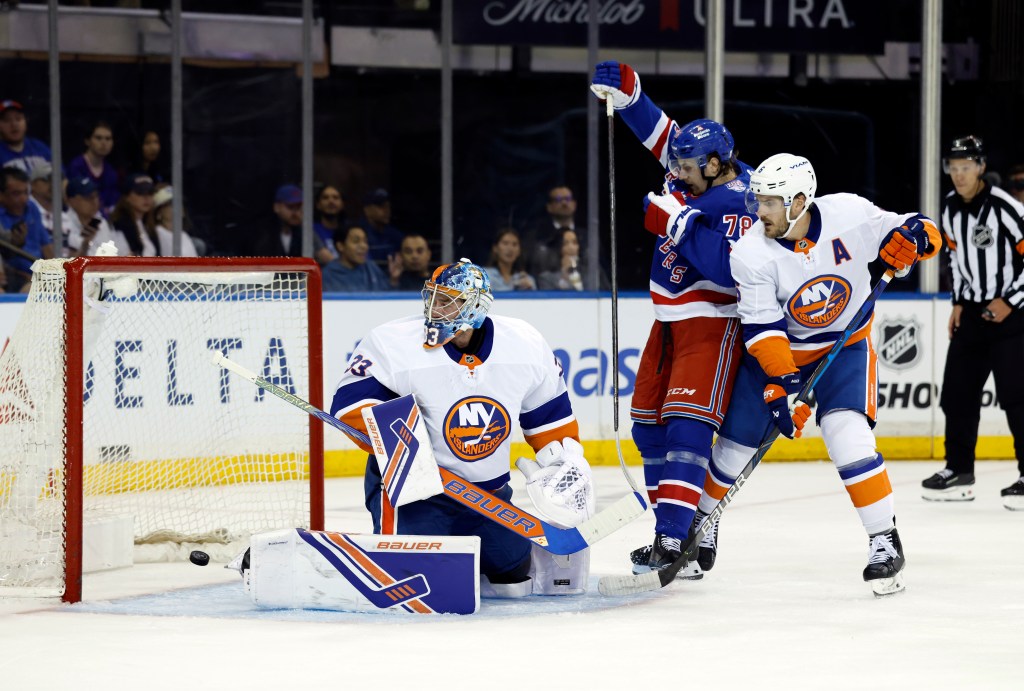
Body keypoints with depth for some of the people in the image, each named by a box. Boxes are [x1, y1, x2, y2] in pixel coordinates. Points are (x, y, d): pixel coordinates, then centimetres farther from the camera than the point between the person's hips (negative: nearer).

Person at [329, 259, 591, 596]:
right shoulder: (393, 343, -19)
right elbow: (349, 405, -23)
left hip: (489, 489, 5)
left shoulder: (524, 344, -7)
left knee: (514, 580, 8)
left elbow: (550, 414, 7)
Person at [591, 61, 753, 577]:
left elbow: (733, 271, -34)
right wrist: (624, 93, 4)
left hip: (713, 325, -10)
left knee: (687, 425, -20)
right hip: (671, 320, 10)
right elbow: (658, 131, 18)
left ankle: (675, 540, -28)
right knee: (649, 426, 10)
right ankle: (690, 527, 16)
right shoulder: (697, 176, 3)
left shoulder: (738, 204, -21)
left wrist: (680, 224, -31)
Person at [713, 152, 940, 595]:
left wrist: (914, 235, -35)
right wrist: (780, 384, -31)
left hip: (846, 343, -1)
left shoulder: (849, 215, -22)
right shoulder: (751, 253, -21)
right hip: (780, 348, 2)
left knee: (848, 436, -22)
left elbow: (925, 234, -12)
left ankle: (886, 542, -14)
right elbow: (763, 327, -22)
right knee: (737, 439, 4)